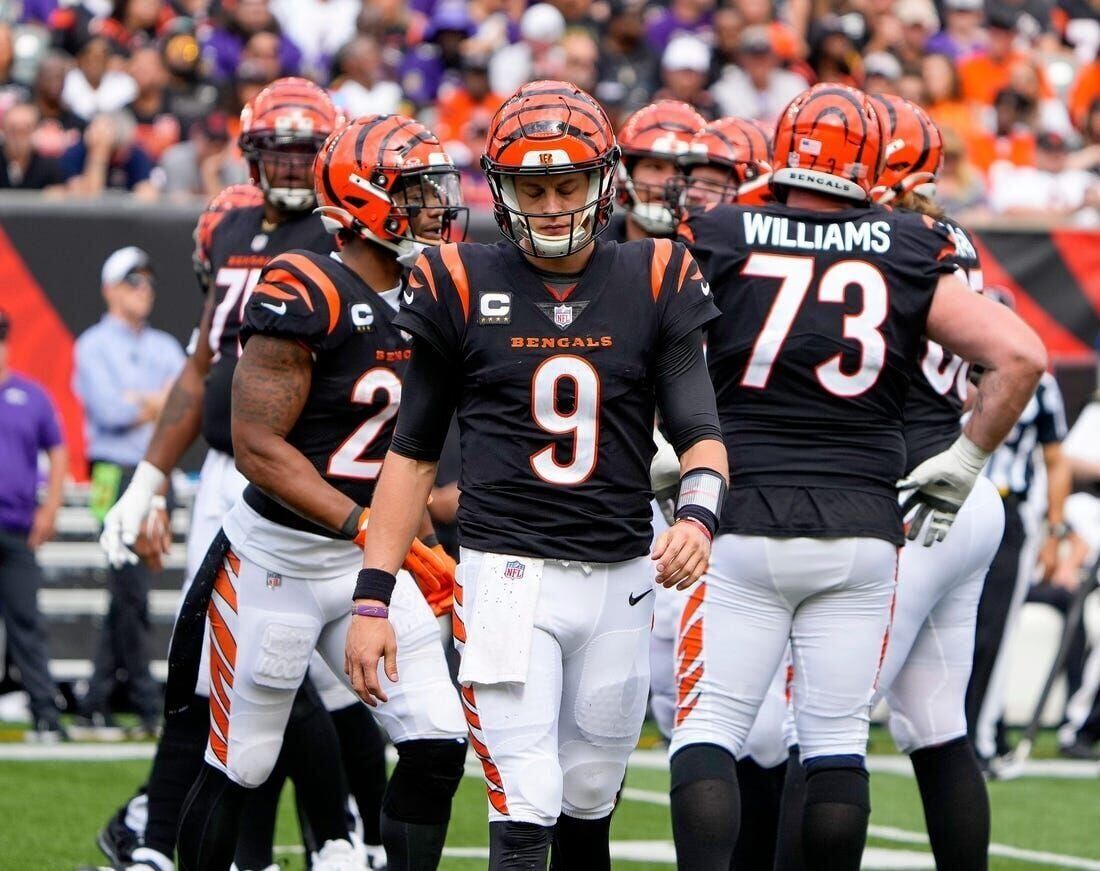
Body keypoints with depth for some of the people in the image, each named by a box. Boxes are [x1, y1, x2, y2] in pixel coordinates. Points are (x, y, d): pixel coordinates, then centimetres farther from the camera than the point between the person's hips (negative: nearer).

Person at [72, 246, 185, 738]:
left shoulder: (165, 348, 20)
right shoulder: (93, 346, 2)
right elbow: (111, 412, -11)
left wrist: (138, 402, -9)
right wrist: (160, 403, 1)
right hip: (117, 474, -6)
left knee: (129, 592, 5)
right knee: (130, 591, -10)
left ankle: (96, 703, 9)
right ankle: (149, 706, -10)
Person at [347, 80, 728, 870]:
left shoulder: (654, 284, 2)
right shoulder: (460, 287, -1)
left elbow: (699, 429, -3)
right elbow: (414, 451, 5)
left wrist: (698, 514, -26)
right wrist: (373, 597, -1)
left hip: (622, 576, 3)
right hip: (508, 573, -2)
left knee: (588, 806, 14)